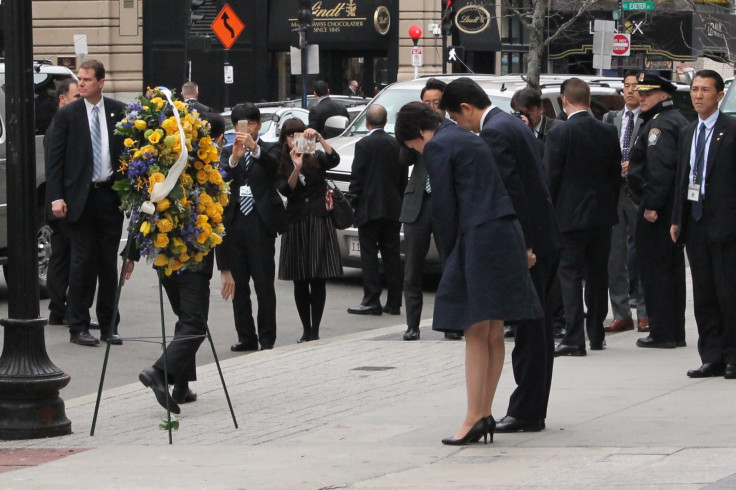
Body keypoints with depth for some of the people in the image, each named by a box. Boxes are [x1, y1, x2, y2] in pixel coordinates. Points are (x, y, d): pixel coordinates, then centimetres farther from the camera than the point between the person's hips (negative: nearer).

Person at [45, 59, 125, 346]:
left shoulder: (119, 112, 4)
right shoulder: (67, 115, 0)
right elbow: (55, 160, -1)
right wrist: (56, 197, -10)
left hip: (110, 195, 2)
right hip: (80, 197, -2)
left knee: (109, 263, 6)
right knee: (82, 263, -2)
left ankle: (108, 325, 14)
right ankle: (78, 327, 4)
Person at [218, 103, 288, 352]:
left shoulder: (269, 150, 5)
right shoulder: (227, 152, 12)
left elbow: (274, 164, -17)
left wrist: (254, 148, -35)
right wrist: (234, 158, -25)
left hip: (261, 222, -3)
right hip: (235, 223, 3)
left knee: (264, 283, -3)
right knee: (238, 284, 6)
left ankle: (267, 338, 0)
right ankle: (246, 337, 12)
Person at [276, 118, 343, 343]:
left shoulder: (316, 159, 6)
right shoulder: (281, 165, 6)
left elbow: (334, 160, -14)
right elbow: (285, 190, -10)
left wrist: (319, 138, -25)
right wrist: (296, 167, -25)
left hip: (319, 222, -1)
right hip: (296, 223, 1)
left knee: (318, 280, -3)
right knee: (300, 281, 2)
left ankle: (315, 331, -1)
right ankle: (306, 330, 9)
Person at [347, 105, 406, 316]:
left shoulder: (364, 145, -9)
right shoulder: (397, 145, 6)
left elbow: (357, 178, -10)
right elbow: (403, 178, 11)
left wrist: (353, 203, 0)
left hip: (370, 209, -5)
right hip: (393, 209, 5)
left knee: (369, 256, -2)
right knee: (392, 256, 8)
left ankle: (371, 301, -5)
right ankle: (394, 302, 9)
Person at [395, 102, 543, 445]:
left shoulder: (437, 148, -5)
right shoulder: (468, 139, 22)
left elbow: (445, 208, -8)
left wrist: (451, 258, 1)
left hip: (479, 238, -9)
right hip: (507, 234, 9)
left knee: (476, 333, -8)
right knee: (493, 334, 10)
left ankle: (474, 418, -9)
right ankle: (484, 413, 13)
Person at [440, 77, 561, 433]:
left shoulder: (493, 133, -14)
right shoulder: (512, 124, 17)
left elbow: (512, 191, -21)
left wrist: (522, 246, -22)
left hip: (527, 246, -10)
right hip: (544, 241, 10)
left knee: (528, 330, -5)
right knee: (536, 328, 13)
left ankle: (525, 413, -1)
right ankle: (533, 410, 19)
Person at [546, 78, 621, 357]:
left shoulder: (559, 133, -13)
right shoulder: (608, 133, 3)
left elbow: (550, 177, -11)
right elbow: (616, 175, 9)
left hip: (570, 215, -5)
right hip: (602, 214, 5)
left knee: (570, 274, -4)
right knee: (598, 274, 14)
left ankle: (574, 338, -12)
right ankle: (596, 335, 22)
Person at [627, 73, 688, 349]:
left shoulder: (659, 124, -15)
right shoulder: (677, 120, 17)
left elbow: (659, 168, -25)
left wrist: (652, 205, -25)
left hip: (656, 209, -10)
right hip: (674, 208, 10)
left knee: (655, 268, -6)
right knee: (673, 267, 13)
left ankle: (661, 333, -5)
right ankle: (675, 332, 17)